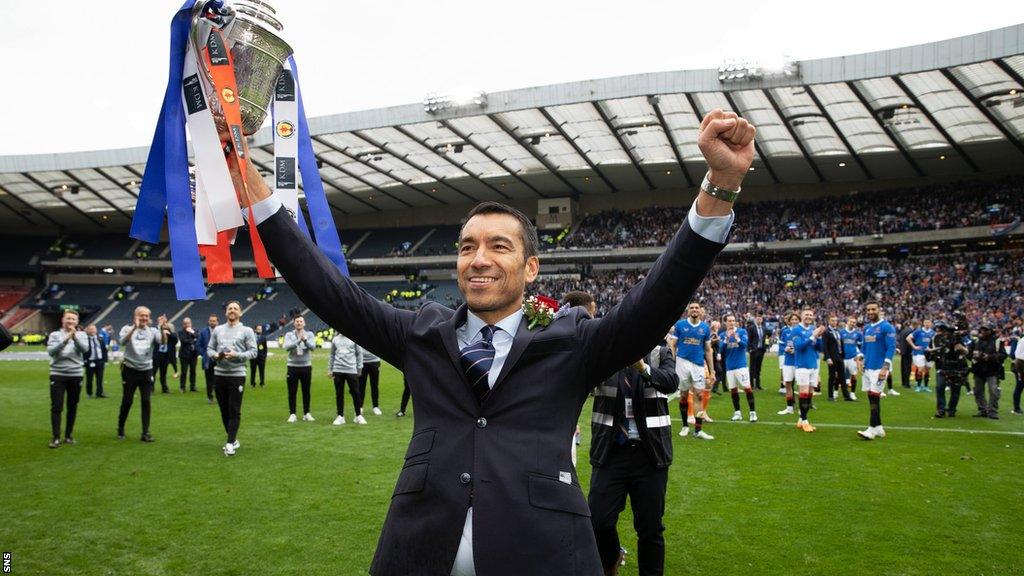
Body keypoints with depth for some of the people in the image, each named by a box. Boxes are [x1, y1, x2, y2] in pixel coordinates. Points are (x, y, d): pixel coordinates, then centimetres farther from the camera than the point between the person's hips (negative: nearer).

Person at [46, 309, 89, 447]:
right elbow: (51, 351, -13)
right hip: (58, 375, -1)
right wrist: (66, 339, -24)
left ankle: (68, 435, 20)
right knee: (56, 407, -5)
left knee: (73, 407, 9)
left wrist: (75, 336, -27)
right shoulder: (55, 335, 2)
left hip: (76, 375, 1)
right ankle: (56, 437, -1)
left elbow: (85, 349, -14)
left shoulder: (81, 334, 3)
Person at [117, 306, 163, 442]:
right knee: (127, 400, 5)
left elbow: (162, 341, -16)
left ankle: (145, 433, 4)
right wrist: (135, 327, -36)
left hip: (146, 370, 2)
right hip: (130, 370, -2)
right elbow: (122, 342, -24)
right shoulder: (128, 328, -4)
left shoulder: (152, 331, 2)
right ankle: (120, 428, 26)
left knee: (146, 401, -1)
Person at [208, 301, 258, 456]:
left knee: (234, 411, -5)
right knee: (224, 410, 11)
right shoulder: (218, 330, 12)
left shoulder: (247, 331, 0)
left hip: (237, 375, -4)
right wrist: (215, 355, -10)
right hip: (219, 374, 5)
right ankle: (233, 439, 24)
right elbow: (209, 348, 12)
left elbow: (253, 352, -5)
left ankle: (230, 443, -4)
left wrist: (236, 355, -19)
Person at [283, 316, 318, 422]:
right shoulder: (289, 335, 2)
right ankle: (292, 414, 11)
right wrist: (299, 340, -28)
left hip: (306, 366, 1)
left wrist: (305, 340, -30)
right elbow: (287, 347, -15)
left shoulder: (309, 334, 4)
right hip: (293, 366, -1)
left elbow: (313, 347, -12)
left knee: (306, 391, 7)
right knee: (292, 392, 3)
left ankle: (306, 414, 16)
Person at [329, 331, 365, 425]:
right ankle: (340, 416, 15)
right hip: (338, 370, 2)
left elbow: (359, 354, 3)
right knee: (339, 394, 6)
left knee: (356, 393, 0)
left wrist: (359, 369, 0)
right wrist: (330, 369, 10)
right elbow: (332, 355, 14)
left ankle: (358, 416, 12)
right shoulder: (335, 339, 9)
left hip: (351, 370, -2)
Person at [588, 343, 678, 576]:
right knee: (598, 521, -3)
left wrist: (643, 367, -37)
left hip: (650, 454, 0)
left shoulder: (660, 354, 1)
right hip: (610, 452, 0)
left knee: (650, 528, 6)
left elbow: (671, 382, -18)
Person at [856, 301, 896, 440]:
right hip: (867, 368, 7)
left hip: (879, 368, -7)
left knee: (874, 398, -9)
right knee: (872, 398, 9)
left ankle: (872, 429, -6)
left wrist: (885, 367, -20)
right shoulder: (866, 328, 13)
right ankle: (878, 428, 18)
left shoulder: (886, 327, -9)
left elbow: (891, 348, -14)